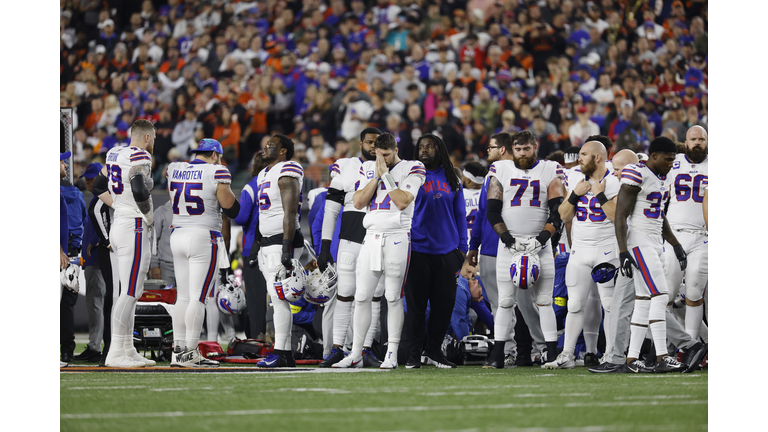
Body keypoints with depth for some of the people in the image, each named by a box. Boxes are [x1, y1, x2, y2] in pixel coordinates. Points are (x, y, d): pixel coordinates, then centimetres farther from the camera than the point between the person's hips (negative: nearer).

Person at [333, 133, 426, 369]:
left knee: (393, 297, -3)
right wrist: (377, 176, -4)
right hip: (372, 238, 4)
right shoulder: (368, 169, 13)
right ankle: (356, 354, 6)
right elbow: (358, 203, 2)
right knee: (362, 297, 2)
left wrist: (386, 174, -10)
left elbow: (403, 202, -14)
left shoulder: (411, 169, -1)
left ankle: (392, 354, 1)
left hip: (397, 238, -4)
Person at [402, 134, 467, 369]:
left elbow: (459, 214, 14)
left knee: (445, 303, 4)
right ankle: (413, 353, 8)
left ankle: (434, 349, 17)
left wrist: (462, 248, 9)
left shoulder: (452, 179, 11)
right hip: (418, 250, -3)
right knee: (416, 303, 0)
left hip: (446, 251, 3)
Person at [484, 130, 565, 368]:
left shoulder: (550, 170, 3)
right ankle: (497, 355, 4)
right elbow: (492, 212, 1)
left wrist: (541, 239, -13)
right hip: (508, 244, 1)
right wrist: (510, 240, -10)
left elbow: (557, 212, -1)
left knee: (544, 301, -4)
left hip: (540, 244, -1)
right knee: (505, 301, 0)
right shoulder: (501, 170, 5)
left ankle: (552, 355, -2)